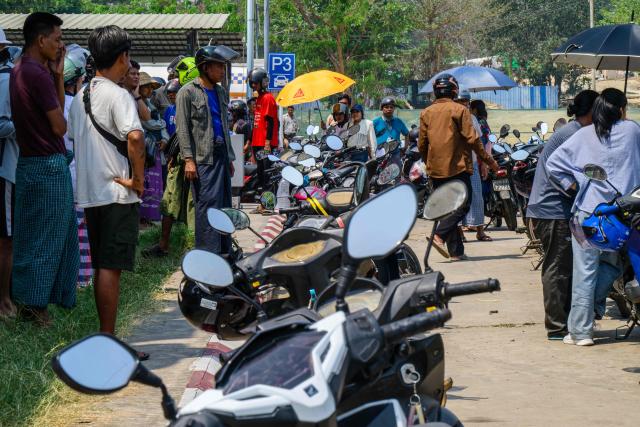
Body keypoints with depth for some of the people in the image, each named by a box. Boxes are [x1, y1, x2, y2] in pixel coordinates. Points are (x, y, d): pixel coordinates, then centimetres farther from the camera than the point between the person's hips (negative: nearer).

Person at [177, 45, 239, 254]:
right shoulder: (188, 92, -5)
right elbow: (182, 128, -8)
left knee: (224, 205, 9)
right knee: (208, 205, -11)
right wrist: (188, 159, -16)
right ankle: (209, 253, -11)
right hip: (203, 158, -7)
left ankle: (225, 251, 14)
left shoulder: (220, 92, 18)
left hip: (221, 156, 7)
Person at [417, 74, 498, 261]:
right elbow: (472, 139, -10)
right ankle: (440, 235, -22)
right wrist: (489, 161, -3)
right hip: (457, 167, -5)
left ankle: (456, 251, 6)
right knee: (462, 205, -1)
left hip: (435, 169, 5)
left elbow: (421, 144, 8)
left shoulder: (426, 113, 8)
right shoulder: (459, 110, -6)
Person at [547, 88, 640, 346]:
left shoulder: (585, 135, 1)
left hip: (588, 211, 0)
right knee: (612, 264, 22)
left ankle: (580, 331, 5)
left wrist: (573, 185, 5)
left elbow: (553, 164, -4)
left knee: (585, 273, 2)